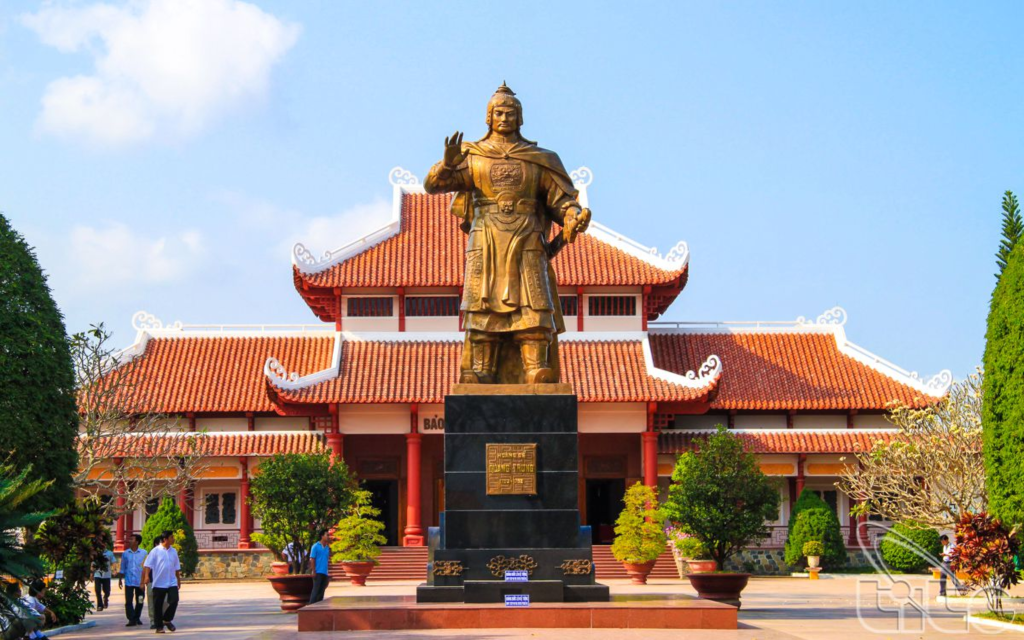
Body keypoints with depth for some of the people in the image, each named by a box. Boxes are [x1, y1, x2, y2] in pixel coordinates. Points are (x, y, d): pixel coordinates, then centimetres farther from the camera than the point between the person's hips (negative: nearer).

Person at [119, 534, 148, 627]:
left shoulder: (143, 553, 1)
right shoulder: (125, 553, 5)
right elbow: (122, 567, 12)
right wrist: (120, 579, 9)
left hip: (140, 581, 0)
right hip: (128, 581, 1)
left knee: (139, 601, 7)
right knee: (128, 601, -7)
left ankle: (137, 618, 22)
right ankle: (131, 619, -4)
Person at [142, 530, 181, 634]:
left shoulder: (173, 551, 10)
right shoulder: (155, 551, -5)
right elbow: (147, 564, -10)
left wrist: (179, 580, 20)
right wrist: (146, 575, -25)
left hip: (172, 582, 4)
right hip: (158, 583, -4)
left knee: (174, 600, -9)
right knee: (158, 605, 2)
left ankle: (167, 620, 13)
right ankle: (159, 626, 13)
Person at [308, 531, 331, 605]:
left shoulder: (327, 547, 15)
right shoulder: (315, 546, -3)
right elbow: (312, 559, -6)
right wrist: (314, 571, -12)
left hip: (325, 573, 6)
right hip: (318, 572, -6)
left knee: (321, 591, 6)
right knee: (316, 590, -10)